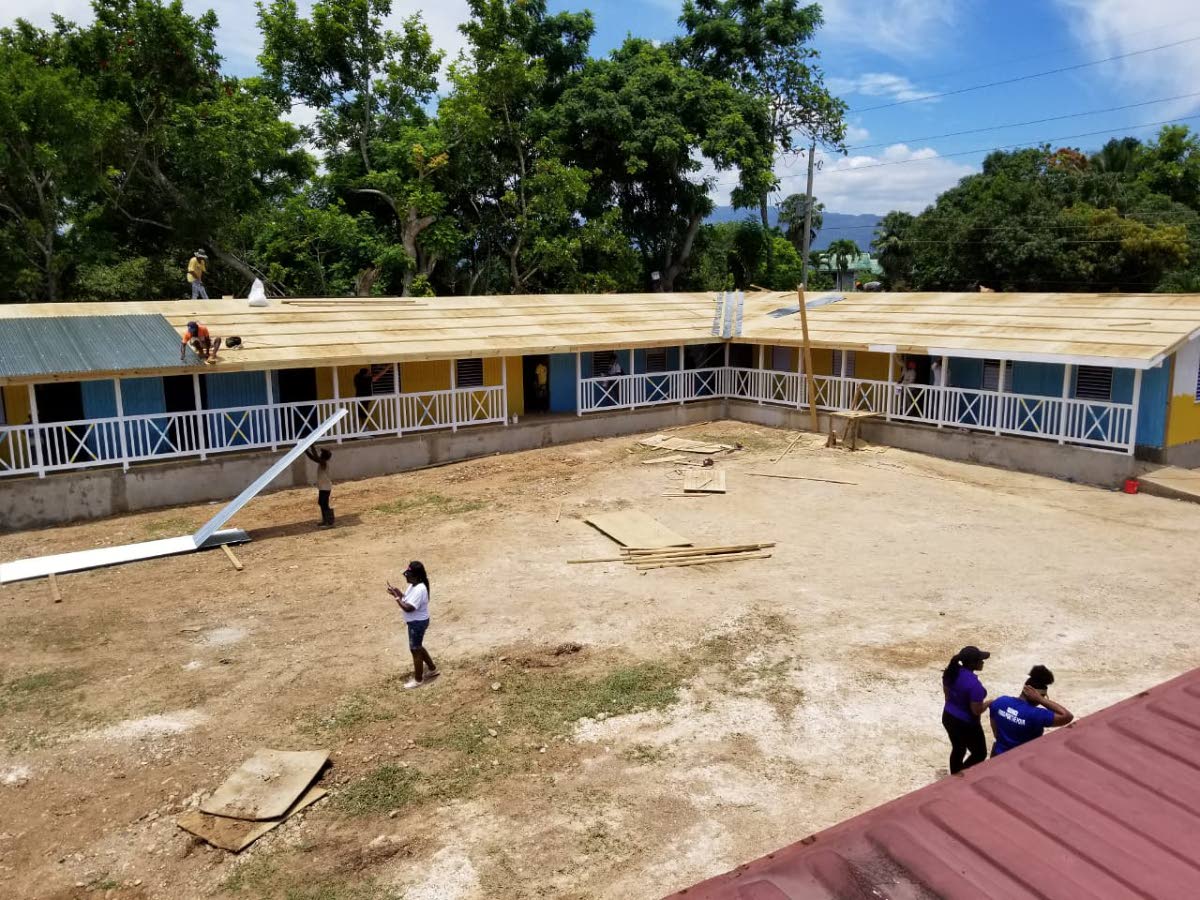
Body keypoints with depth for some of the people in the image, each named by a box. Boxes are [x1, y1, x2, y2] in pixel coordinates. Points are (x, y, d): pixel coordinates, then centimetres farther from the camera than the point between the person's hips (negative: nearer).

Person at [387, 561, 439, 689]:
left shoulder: (419, 590, -30)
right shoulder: (413, 585, 1)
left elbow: (408, 608, -32)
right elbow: (407, 599, 13)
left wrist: (396, 596, -26)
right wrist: (399, 593, -5)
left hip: (418, 623, -10)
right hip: (415, 622, 10)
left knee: (415, 649, 5)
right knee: (418, 647, 23)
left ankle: (418, 679, 22)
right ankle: (432, 669, 39)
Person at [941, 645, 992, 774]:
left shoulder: (951, 671, -7)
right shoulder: (974, 684, -31)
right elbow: (976, 711, -25)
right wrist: (988, 703, -6)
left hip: (948, 717, 7)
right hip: (966, 724, -7)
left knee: (958, 749, 26)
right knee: (980, 754, 16)